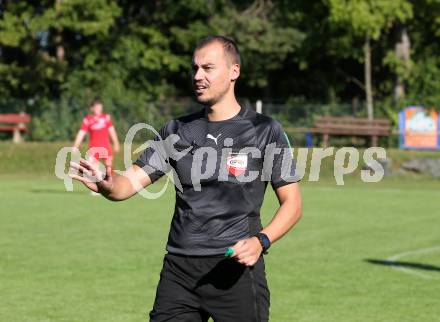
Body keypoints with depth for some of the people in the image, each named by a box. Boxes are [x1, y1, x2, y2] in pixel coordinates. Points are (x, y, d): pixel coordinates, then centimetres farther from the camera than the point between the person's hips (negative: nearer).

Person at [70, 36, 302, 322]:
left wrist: (261, 241, -17)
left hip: (236, 268, -3)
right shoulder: (177, 131, 10)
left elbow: (292, 202, 0)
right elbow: (132, 181, 3)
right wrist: (106, 183, -21)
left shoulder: (265, 131, -1)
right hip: (179, 268, 3)